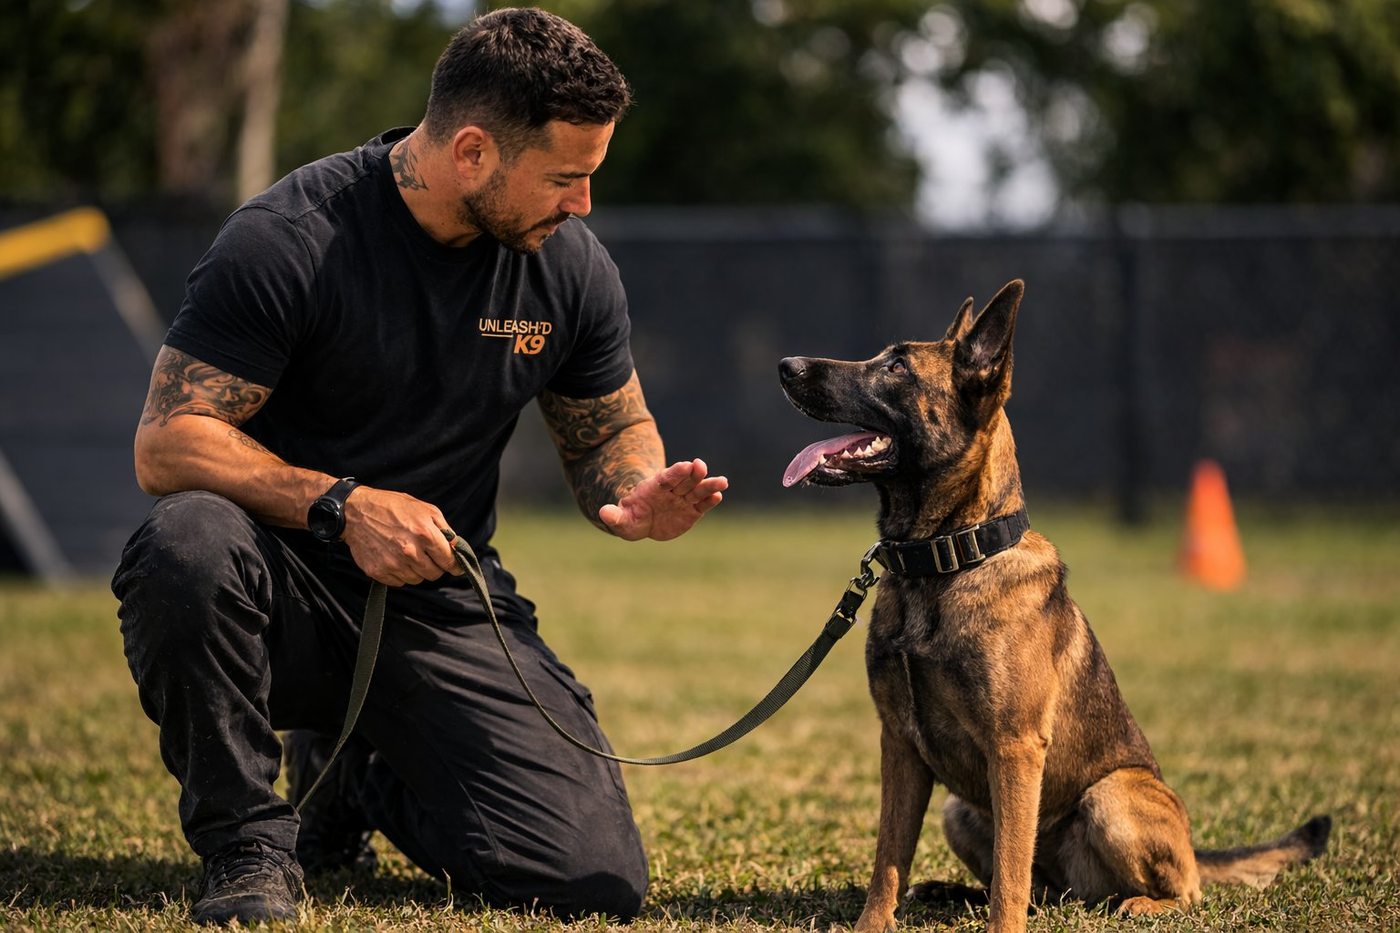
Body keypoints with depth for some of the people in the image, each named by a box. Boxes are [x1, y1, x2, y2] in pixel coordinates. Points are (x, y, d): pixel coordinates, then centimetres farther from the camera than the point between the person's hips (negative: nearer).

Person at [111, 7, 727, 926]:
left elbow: (612, 430, 14)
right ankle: (249, 842, -14)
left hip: (445, 608, 4)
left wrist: (636, 497, -11)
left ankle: (361, 780, 17)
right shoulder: (288, 238, -16)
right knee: (188, 544, -39)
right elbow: (166, 444, -17)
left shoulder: (570, 264, 0)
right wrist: (340, 505, -31)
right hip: (292, 592, -4)